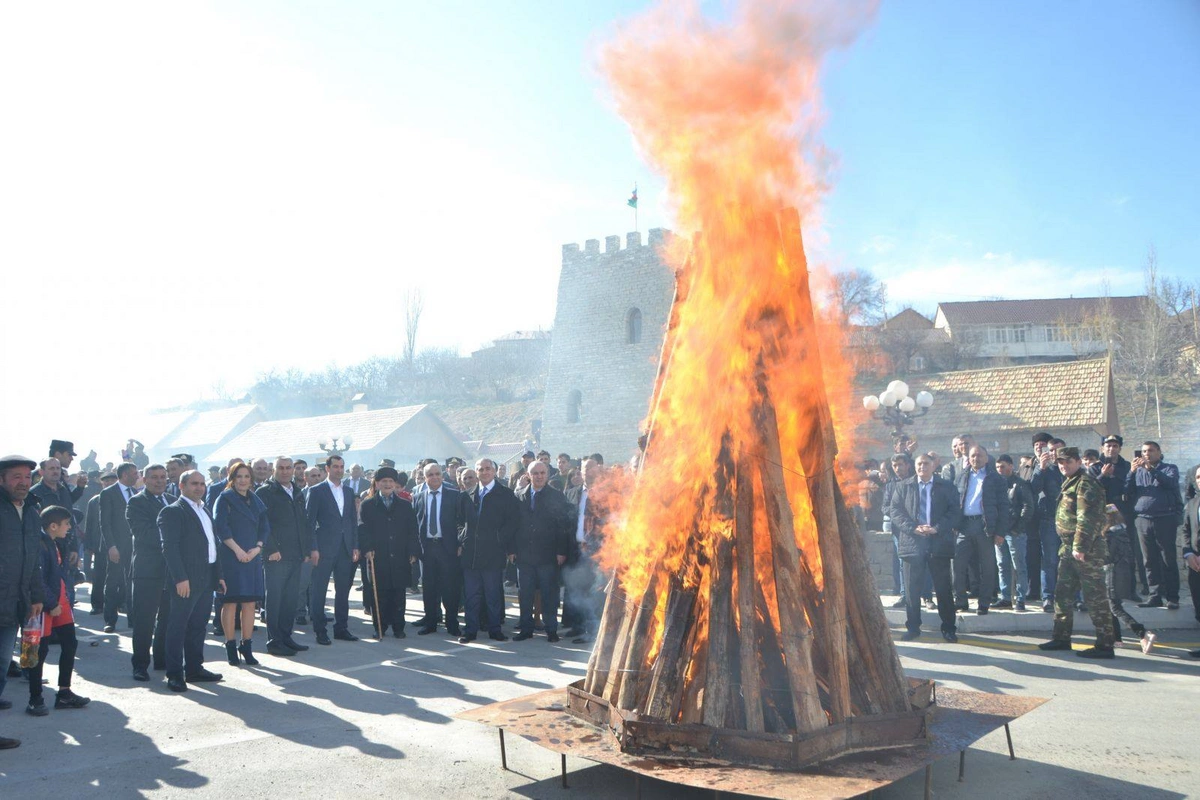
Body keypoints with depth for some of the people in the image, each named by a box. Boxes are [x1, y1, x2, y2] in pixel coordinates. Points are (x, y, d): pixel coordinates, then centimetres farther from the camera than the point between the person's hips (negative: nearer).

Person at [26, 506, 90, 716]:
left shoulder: (52, 543, 11)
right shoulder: (40, 545, -18)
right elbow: (38, 580, -21)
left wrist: (63, 599, 11)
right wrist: (51, 605, -17)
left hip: (58, 601, 9)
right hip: (46, 605, -9)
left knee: (69, 644, 11)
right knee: (41, 650, 0)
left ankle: (64, 693, 20)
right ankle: (35, 700, 10)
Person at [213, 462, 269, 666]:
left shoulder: (256, 501, 15)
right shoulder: (224, 498, 0)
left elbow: (264, 528, 12)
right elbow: (220, 527, -10)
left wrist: (257, 548, -5)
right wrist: (237, 550, -15)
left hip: (253, 557, 5)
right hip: (230, 557, -5)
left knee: (250, 603, 4)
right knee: (230, 603, -3)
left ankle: (247, 647, 9)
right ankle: (230, 647, 5)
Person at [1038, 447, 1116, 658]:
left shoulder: (1085, 484, -13)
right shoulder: (1069, 483, 18)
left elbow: (1087, 518, -22)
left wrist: (1080, 546, -25)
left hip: (1086, 549, -10)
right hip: (1070, 548, 10)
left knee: (1095, 597, -5)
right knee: (1062, 593, 15)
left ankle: (1105, 646, 0)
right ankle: (1061, 638, 24)